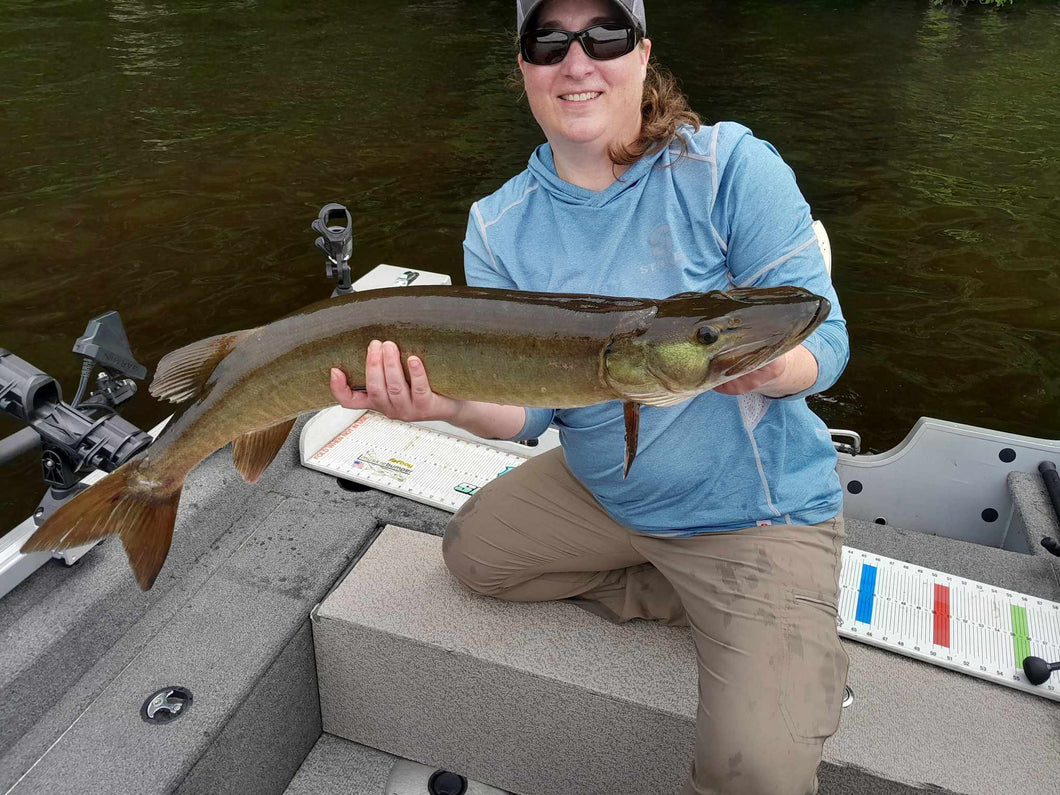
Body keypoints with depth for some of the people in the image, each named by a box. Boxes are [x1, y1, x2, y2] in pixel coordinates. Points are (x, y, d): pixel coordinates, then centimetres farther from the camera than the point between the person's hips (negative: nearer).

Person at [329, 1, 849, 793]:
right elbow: (529, 405, -8)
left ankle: (795, 645, 17)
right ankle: (698, 603, 10)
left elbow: (825, 339, -12)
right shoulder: (500, 226, -3)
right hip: (602, 489, 6)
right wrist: (452, 402, -30)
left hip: (756, 505, -5)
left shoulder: (732, 165, -15)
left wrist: (767, 367, -36)